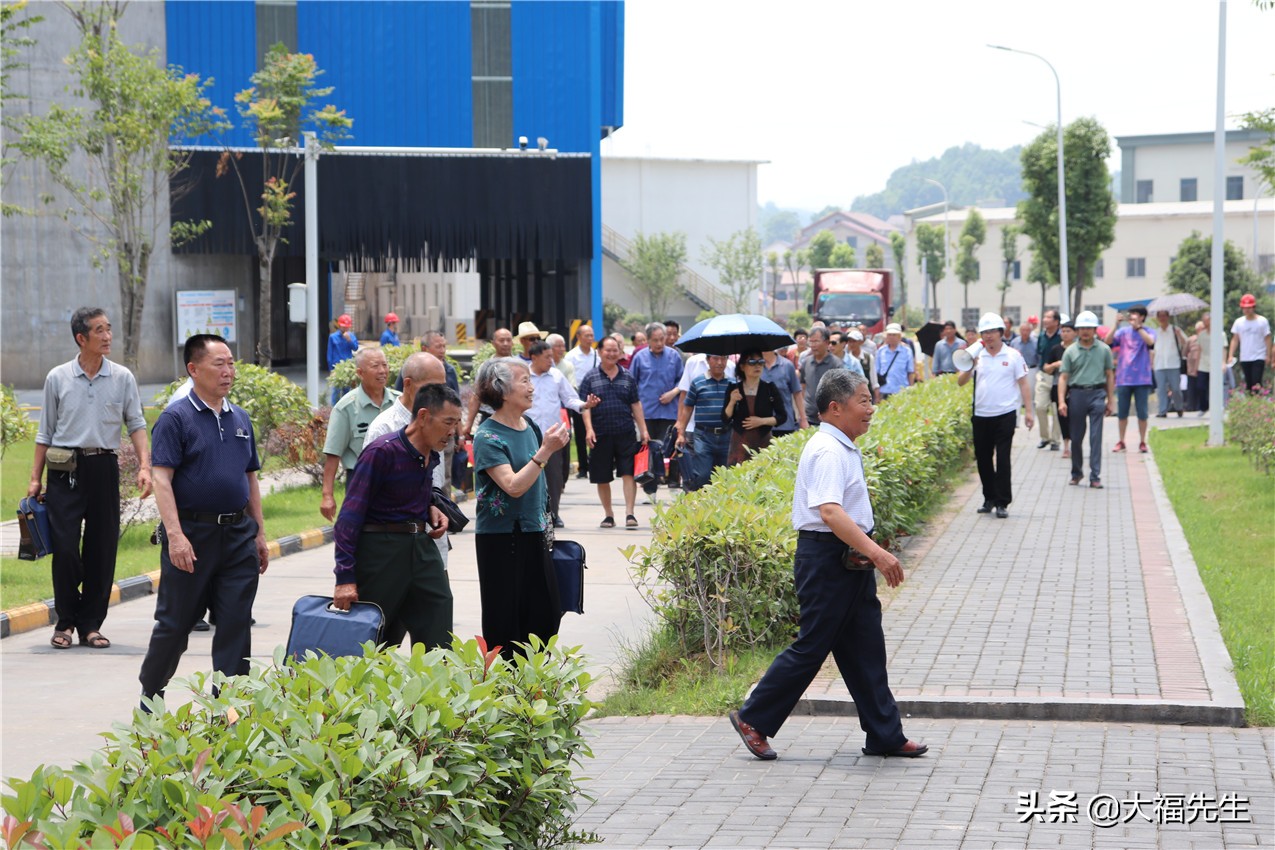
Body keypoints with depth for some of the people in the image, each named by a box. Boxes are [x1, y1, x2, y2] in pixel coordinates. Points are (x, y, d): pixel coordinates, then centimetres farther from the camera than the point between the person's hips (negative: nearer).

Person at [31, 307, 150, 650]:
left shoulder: (122, 378, 5)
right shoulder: (57, 378, 4)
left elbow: (136, 425, 6)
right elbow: (45, 432, 10)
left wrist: (144, 465, -8)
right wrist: (35, 478, 6)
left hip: (103, 467, 1)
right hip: (65, 470, -1)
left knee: (102, 549, 2)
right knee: (64, 547, -6)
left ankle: (91, 624, 11)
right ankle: (65, 622, 7)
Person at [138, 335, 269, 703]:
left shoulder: (240, 418, 13)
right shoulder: (176, 418, -7)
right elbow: (162, 479, -13)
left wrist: (259, 534, 16)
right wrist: (175, 535, -22)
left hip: (238, 534, 5)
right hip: (192, 532, -5)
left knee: (236, 624, 3)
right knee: (175, 621, 5)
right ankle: (150, 694, 23)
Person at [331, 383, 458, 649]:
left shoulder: (431, 455, 7)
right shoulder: (383, 451, -16)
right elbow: (350, 517, -17)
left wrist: (431, 507, 5)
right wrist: (345, 577, -22)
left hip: (422, 546, 7)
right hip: (380, 549, -7)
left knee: (438, 646, 3)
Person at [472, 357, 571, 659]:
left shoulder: (530, 426, 7)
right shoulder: (488, 436, -16)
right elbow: (513, 486, -25)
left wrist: (552, 448, 8)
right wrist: (545, 451, -28)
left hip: (533, 533, 7)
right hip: (500, 537, -7)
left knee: (545, 615, 8)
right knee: (504, 621, 1)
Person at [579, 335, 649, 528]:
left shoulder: (627, 377, 10)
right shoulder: (590, 378, 4)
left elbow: (635, 404, 12)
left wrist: (643, 430, 8)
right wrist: (589, 429, -14)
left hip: (625, 433, 1)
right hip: (601, 435, -1)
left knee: (628, 473, -7)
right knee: (602, 478, 6)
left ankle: (629, 513, -6)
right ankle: (609, 515, 18)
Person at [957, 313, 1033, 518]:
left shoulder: (1013, 356, 1)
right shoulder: (977, 357, 7)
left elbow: (1023, 384, 1)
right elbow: (961, 382, 4)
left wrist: (1028, 411, -5)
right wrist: (970, 367, -15)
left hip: (1005, 415, -3)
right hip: (981, 415, 4)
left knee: (1002, 459, -6)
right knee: (983, 458, 9)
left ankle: (1002, 503, -3)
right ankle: (989, 499, 23)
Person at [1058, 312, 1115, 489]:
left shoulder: (1104, 350, 6)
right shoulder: (1071, 351, 6)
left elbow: (1109, 375, 10)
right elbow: (1063, 377, 3)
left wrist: (1111, 401, 7)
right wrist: (1061, 401, -7)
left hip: (1097, 394, -1)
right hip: (1076, 394, 1)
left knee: (1096, 437, -6)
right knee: (1076, 437, 8)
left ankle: (1095, 476, -5)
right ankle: (1076, 473, 24)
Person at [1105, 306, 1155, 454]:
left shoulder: (1147, 332, 0)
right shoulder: (1123, 332, 5)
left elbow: (1150, 342, -21)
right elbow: (1108, 340, -8)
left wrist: (1137, 326, -23)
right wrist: (1116, 324, -14)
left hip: (1141, 379, -2)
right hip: (1123, 378, 2)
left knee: (1142, 413, 2)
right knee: (1121, 412, 7)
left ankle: (1142, 442, 12)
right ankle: (1121, 441, 19)